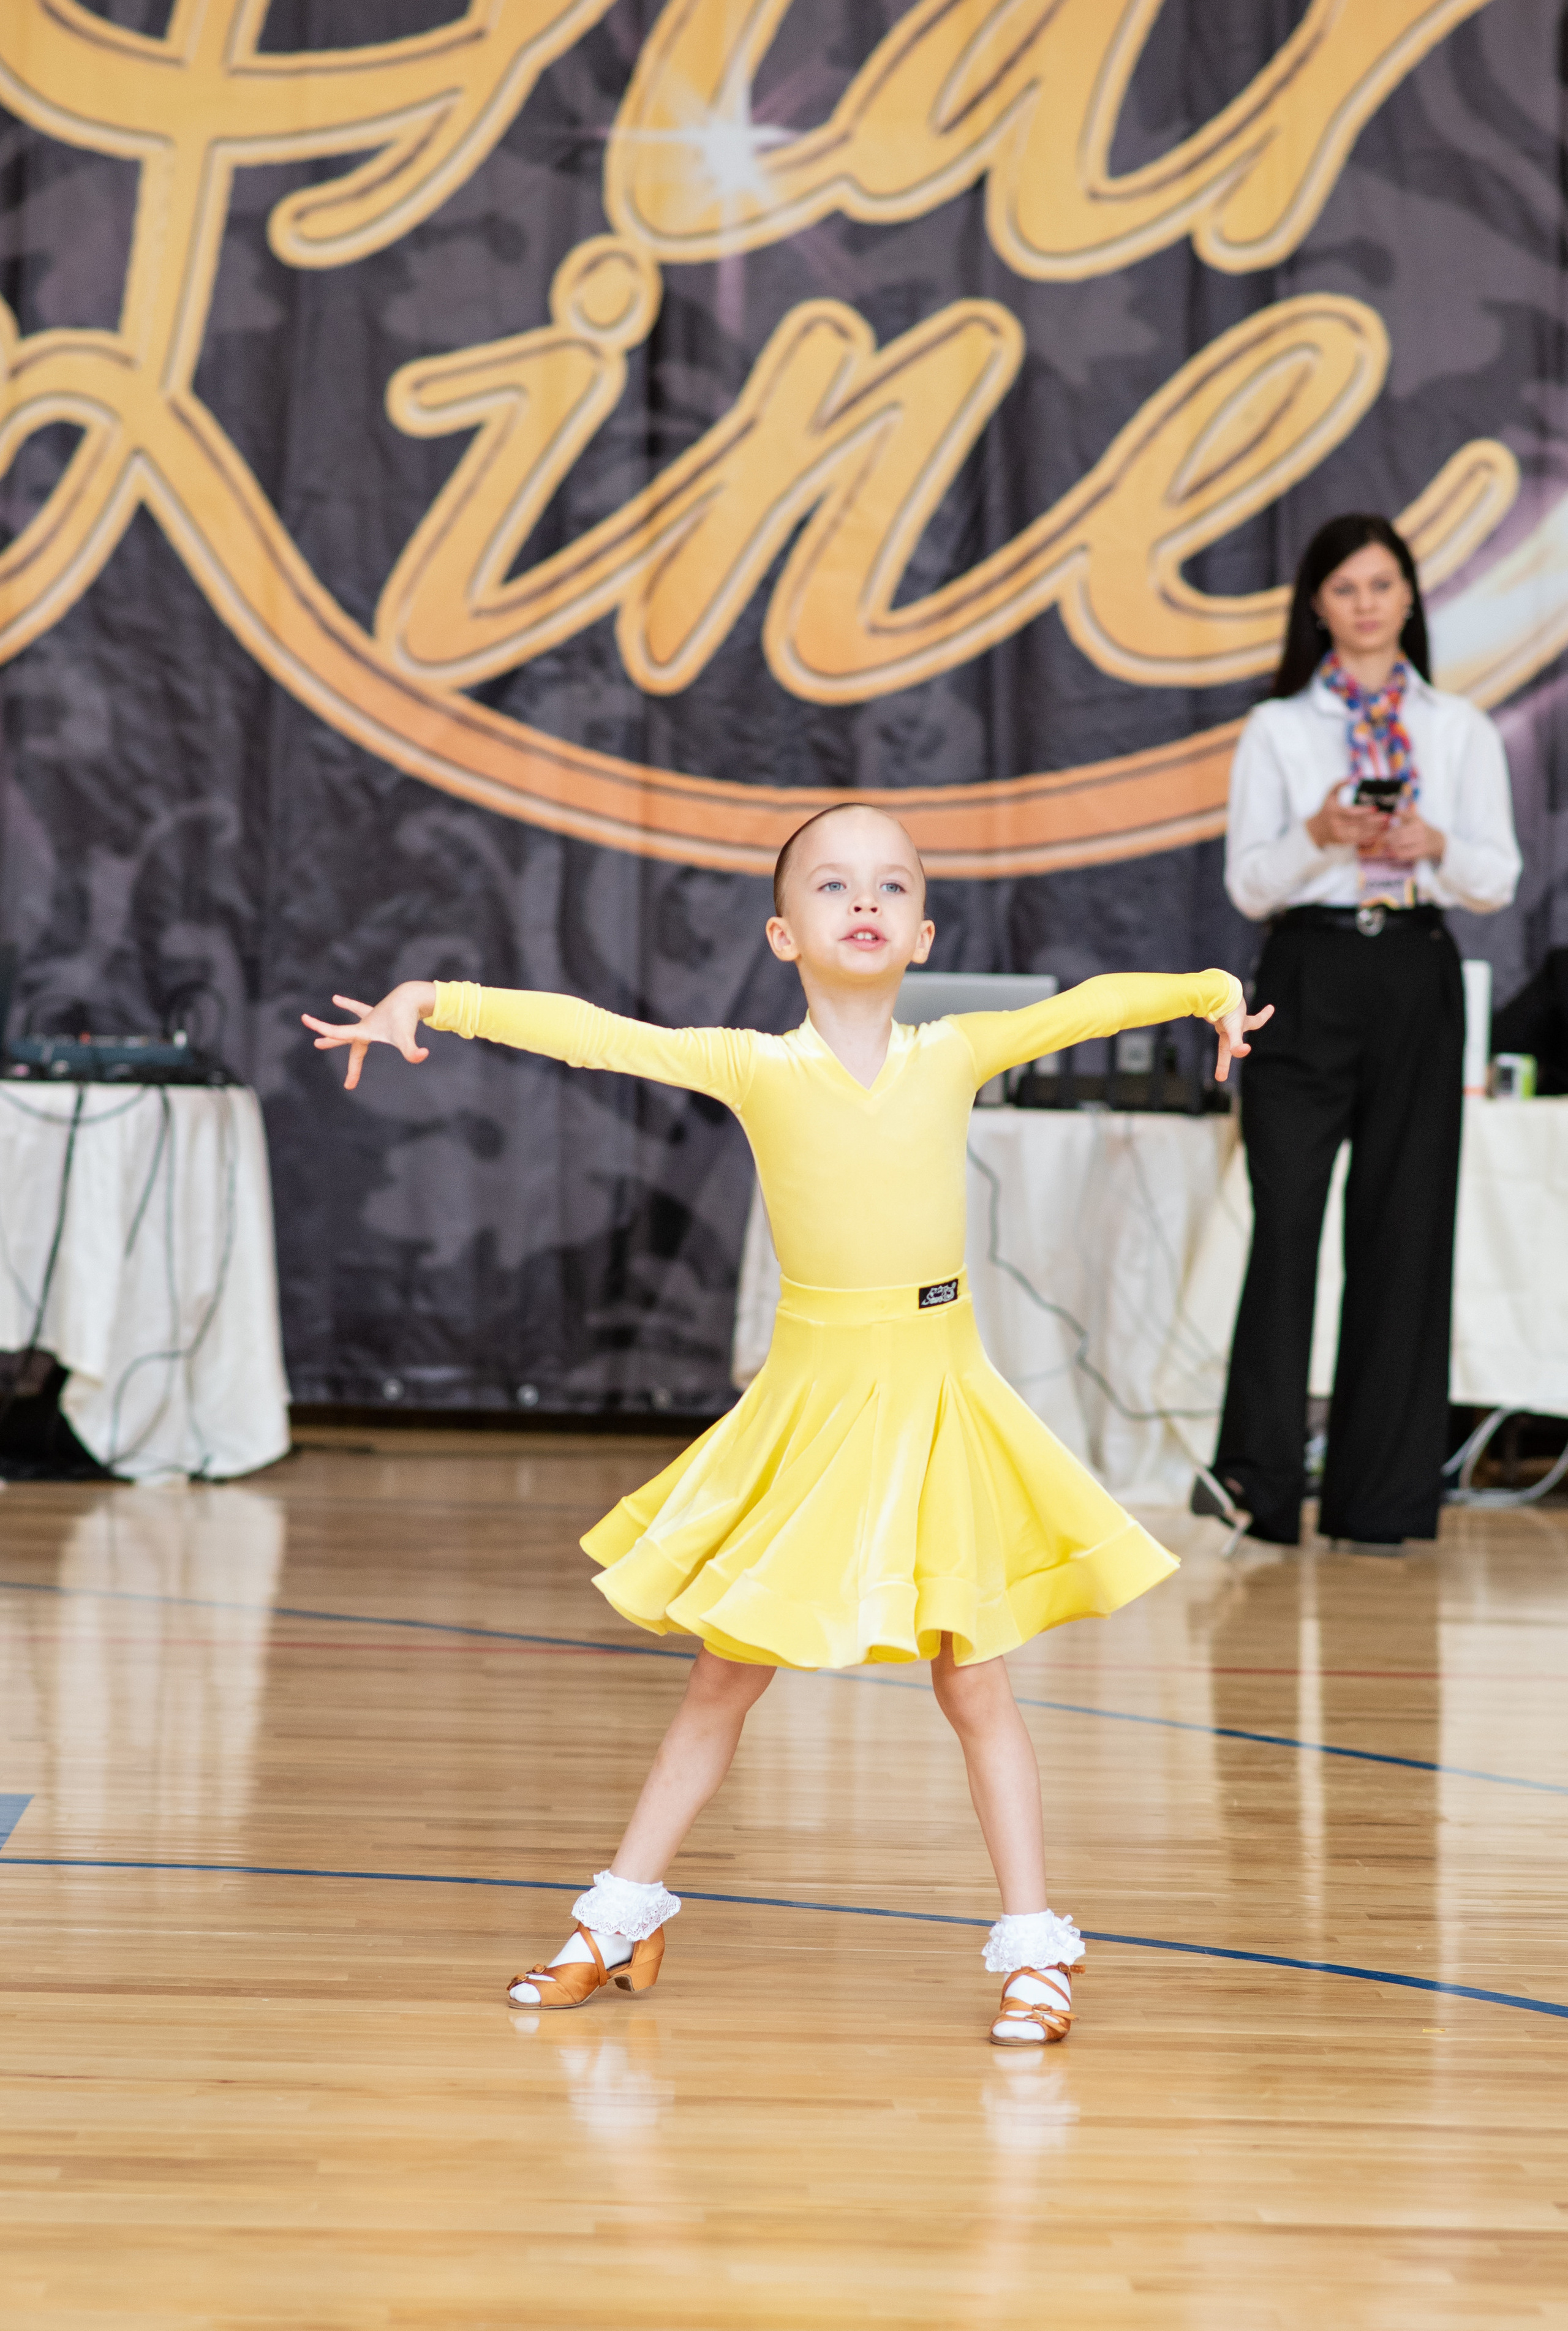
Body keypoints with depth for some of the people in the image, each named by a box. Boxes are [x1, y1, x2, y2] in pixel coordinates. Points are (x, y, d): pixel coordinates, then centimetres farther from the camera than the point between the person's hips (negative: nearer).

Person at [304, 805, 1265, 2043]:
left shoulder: (955, 1054, 1)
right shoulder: (755, 1068, -5)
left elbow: (1092, 1003, 2)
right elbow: (597, 1032, -12)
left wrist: (1210, 989, -12)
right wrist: (434, 1002, -20)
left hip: (936, 1403, 0)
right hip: (811, 1403, 0)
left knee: (975, 1686, 5)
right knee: (723, 1679, 10)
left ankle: (1033, 1947, 14)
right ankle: (625, 1915, 25)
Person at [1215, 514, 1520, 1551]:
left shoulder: (1461, 729, 11)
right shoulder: (1278, 729, 7)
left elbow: (1500, 879, 5)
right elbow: (1248, 881, 1)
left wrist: (1436, 846, -15)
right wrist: (1320, 836, -18)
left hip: (1417, 980, 2)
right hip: (1309, 977, -2)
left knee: (1403, 1230, 2)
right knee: (1286, 1224, -9)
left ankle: (1383, 1499, 8)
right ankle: (1259, 1484, -5)